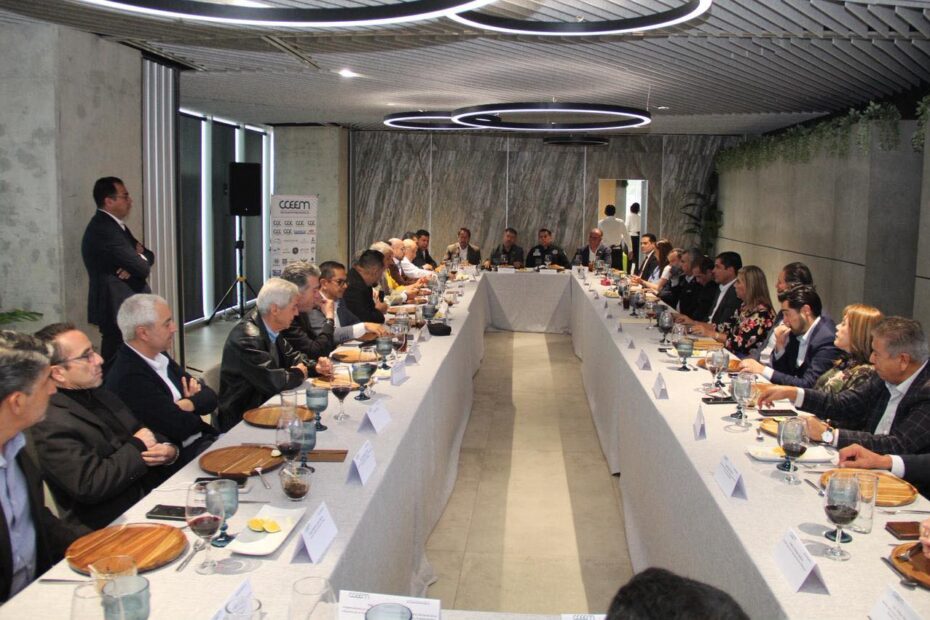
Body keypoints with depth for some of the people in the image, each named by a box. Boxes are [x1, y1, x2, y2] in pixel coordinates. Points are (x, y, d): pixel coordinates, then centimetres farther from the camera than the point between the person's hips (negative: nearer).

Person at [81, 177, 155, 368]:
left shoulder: (115, 225, 15)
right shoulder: (103, 230, -17)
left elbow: (149, 256, 13)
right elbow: (143, 268, -19)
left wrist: (138, 258, -10)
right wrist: (141, 261, 5)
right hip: (117, 309, -10)